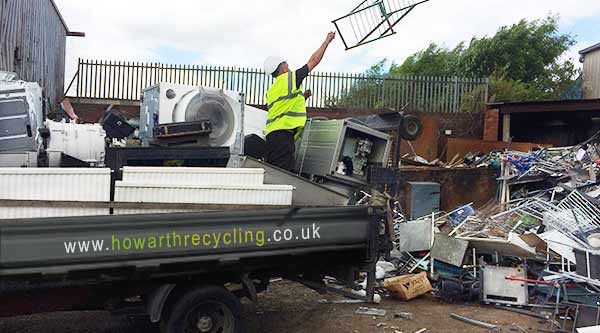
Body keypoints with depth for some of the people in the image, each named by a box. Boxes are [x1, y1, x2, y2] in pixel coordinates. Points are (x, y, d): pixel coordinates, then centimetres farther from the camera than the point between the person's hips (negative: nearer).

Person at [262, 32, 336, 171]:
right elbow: (314, 60, 7)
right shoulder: (290, 78, 1)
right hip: (284, 132, -9)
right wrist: (327, 41, 18)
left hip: (272, 133, 9)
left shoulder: (271, 91, 24)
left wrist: (302, 97, 27)